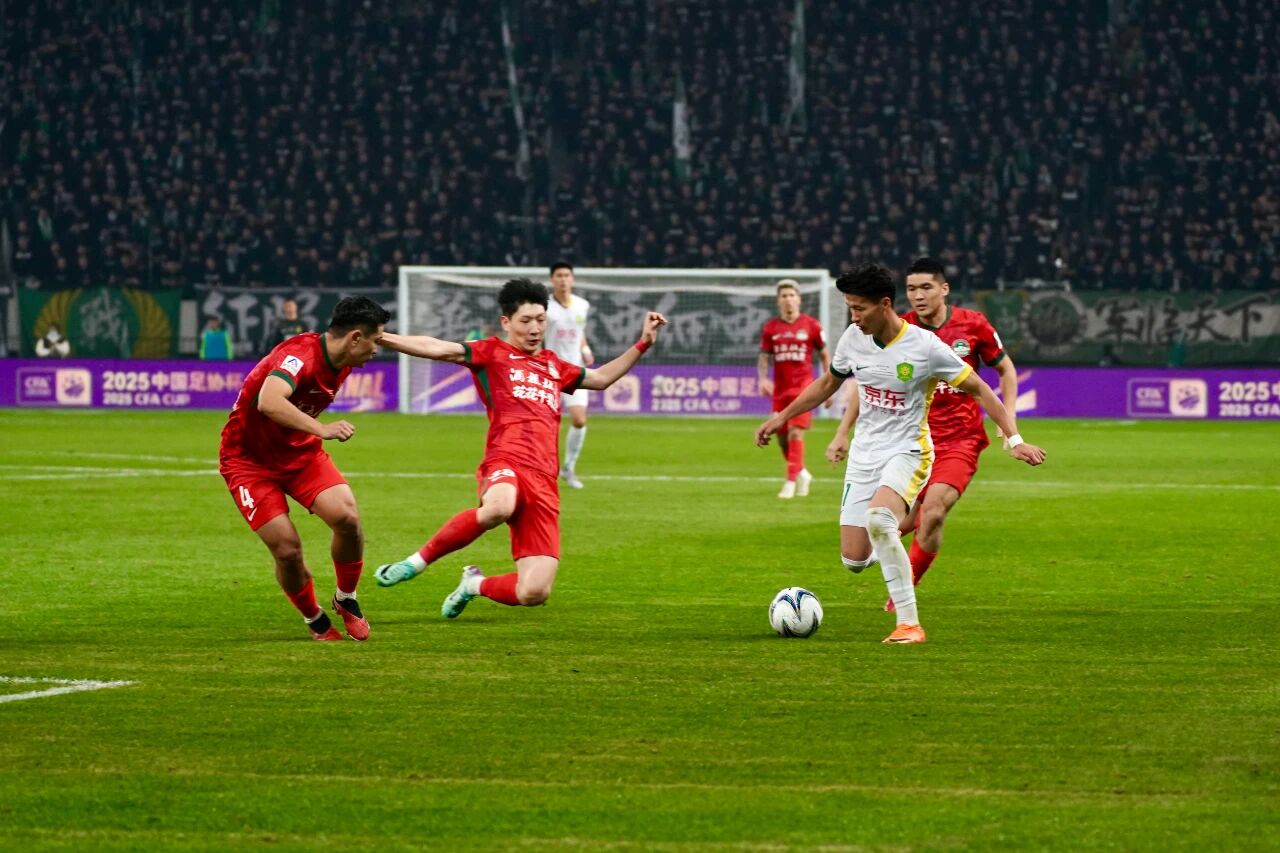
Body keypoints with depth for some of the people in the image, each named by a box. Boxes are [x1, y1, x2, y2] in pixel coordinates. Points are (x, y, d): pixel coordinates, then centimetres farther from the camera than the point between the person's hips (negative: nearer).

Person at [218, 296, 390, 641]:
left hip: (300, 451, 7)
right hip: (250, 459, -7)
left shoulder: (342, 362, -3)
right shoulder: (300, 355, -30)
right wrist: (321, 430, -55)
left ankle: (346, 600, 8)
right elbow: (269, 402, -49)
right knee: (287, 550, -15)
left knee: (347, 518, -17)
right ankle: (315, 621, 13)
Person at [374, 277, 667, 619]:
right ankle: (417, 562, -21)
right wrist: (384, 338, -16)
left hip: (544, 484, 5)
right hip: (506, 464, -5)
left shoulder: (553, 366, 29)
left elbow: (601, 378, 44)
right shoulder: (493, 353, 11)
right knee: (499, 507, -44)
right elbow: (439, 349, -2)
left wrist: (643, 343, 38)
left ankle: (476, 584, 24)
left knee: (534, 593, -10)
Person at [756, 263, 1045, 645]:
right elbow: (828, 383, 19)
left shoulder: (925, 347, -16)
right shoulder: (853, 339, -1)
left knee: (877, 519, -36)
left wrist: (1014, 439, -13)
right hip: (864, 454, 5)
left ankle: (909, 624, -29)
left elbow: (978, 389, -7)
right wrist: (782, 417, 19)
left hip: (906, 452, -5)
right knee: (853, 560, -4)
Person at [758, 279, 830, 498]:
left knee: (795, 434, -15)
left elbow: (824, 356, 8)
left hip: (803, 386, -4)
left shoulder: (811, 326, -1)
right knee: (782, 438, 7)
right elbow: (764, 357, 9)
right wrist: (763, 379, -10)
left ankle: (791, 483, -13)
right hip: (780, 389, 4)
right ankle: (802, 473, 30)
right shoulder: (770, 328, 5)